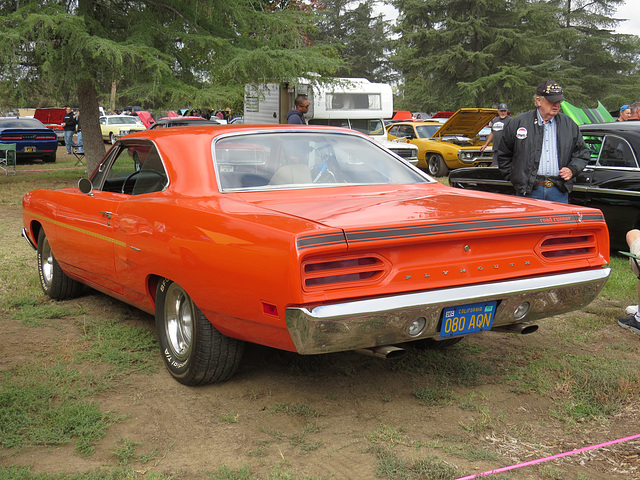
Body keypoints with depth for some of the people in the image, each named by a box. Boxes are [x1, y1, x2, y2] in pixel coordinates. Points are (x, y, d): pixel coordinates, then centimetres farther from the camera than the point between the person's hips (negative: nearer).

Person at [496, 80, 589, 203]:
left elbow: (582, 153, 18)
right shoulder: (519, 123, 5)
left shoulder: (569, 125, 12)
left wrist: (572, 169, 0)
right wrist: (513, 177, 5)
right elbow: (503, 154, 12)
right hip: (528, 192, -2)